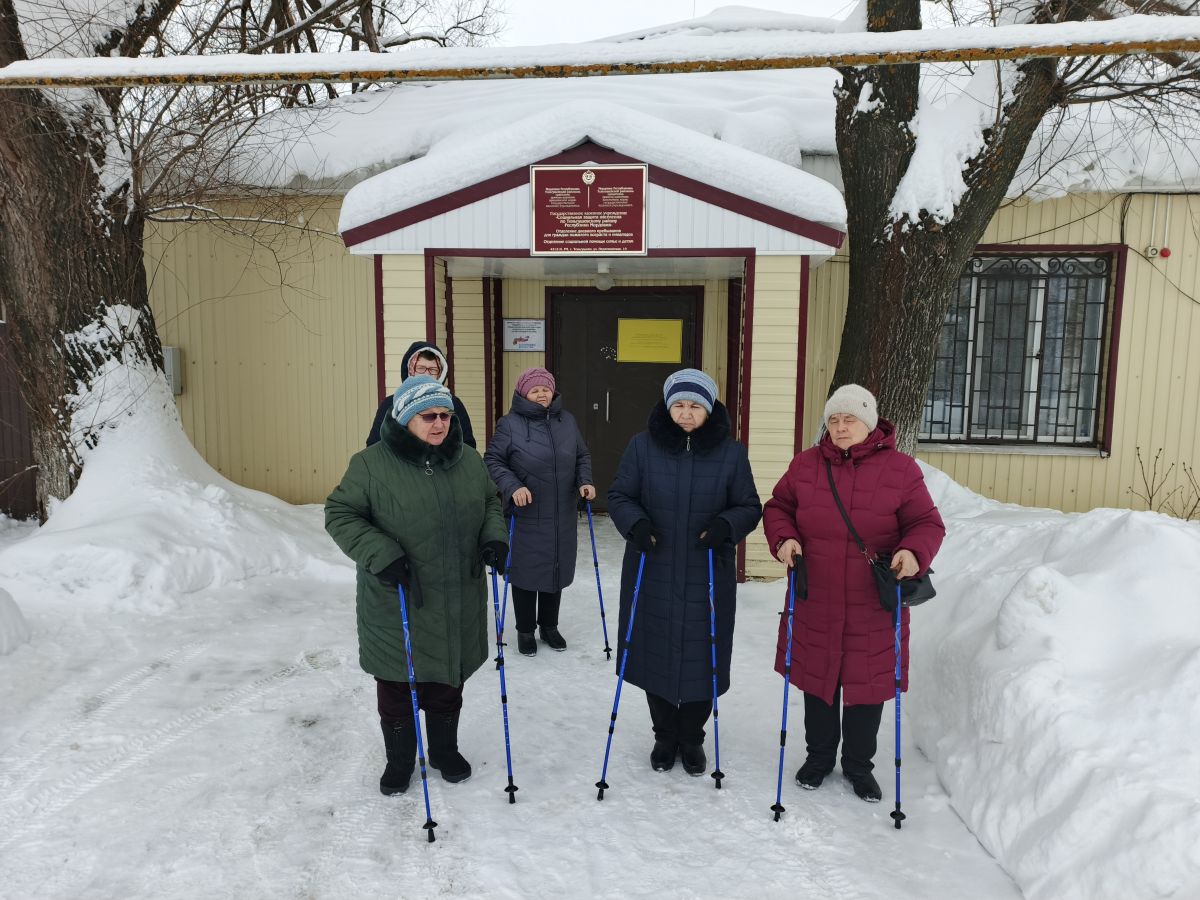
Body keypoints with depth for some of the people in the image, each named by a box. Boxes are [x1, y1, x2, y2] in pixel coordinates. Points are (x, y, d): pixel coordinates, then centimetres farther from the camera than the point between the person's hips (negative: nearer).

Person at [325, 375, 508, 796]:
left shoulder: (468, 460, 3)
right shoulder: (371, 463, -12)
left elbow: (491, 503, 16)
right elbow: (340, 513, -8)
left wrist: (494, 538, -4)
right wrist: (381, 555, -20)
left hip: (457, 605, 4)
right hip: (395, 603, -3)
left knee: (448, 680, 18)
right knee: (396, 683, 12)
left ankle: (445, 750, 40)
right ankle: (399, 759, 35)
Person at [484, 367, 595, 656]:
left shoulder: (567, 421, 5)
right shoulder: (510, 424, -9)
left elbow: (583, 456, 15)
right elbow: (492, 460, -6)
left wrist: (584, 481, -2)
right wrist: (512, 486, -20)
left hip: (562, 516, 4)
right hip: (526, 515, -4)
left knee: (557, 568, 14)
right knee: (526, 570, 5)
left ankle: (549, 625, 33)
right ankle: (525, 630, 24)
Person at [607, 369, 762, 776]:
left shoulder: (731, 452, -3)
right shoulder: (643, 446, -4)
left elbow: (750, 507, 2)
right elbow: (619, 495, 2)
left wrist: (726, 524, -19)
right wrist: (635, 523, -18)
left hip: (708, 578, 0)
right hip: (653, 576, 0)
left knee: (701, 658, 9)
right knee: (656, 655, 10)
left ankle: (692, 739, 33)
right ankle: (665, 736, 34)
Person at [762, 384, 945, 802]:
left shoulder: (900, 469, -5)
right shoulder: (806, 464, 1)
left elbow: (927, 523, -3)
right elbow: (777, 507, 10)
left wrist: (913, 552, -24)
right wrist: (783, 539, -11)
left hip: (874, 604, -1)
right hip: (815, 602, 2)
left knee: (868, 682, 11)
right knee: (818, 678, 15)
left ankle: (858, 765, 33)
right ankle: (819, 756, 36)